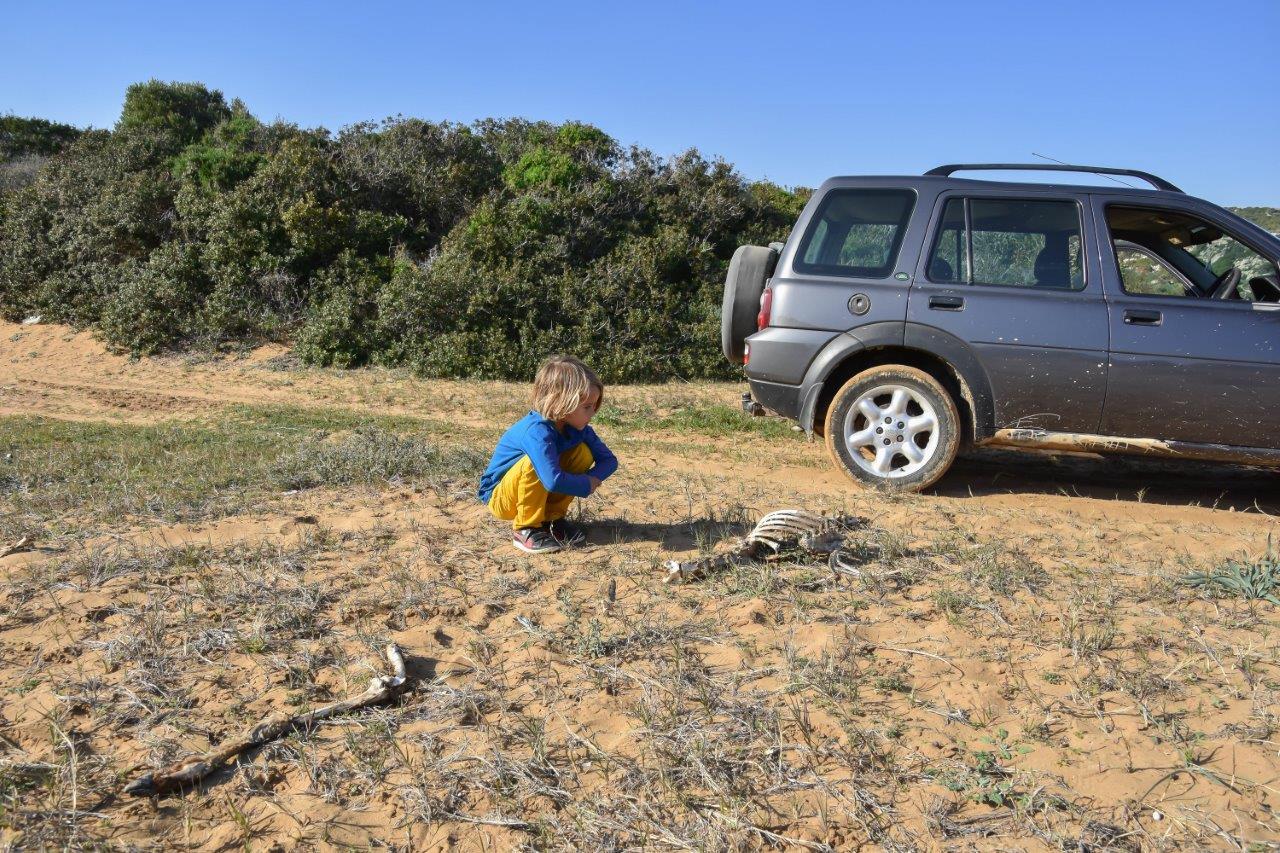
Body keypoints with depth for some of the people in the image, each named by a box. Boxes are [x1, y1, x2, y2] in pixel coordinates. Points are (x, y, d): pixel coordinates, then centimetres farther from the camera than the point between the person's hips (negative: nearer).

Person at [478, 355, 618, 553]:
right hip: (500, 498, -7)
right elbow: (553, 481, -43)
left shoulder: (577, 428, -8)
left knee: (583, 453, -9)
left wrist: (591, 478, -22)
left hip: (538, 494, 7)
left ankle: (552, 518, 2)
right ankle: (525, 529, -15)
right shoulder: (537, 431, -33)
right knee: (534, 463, -35)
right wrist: (587, 486, -26)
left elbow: (609, 460, -2)